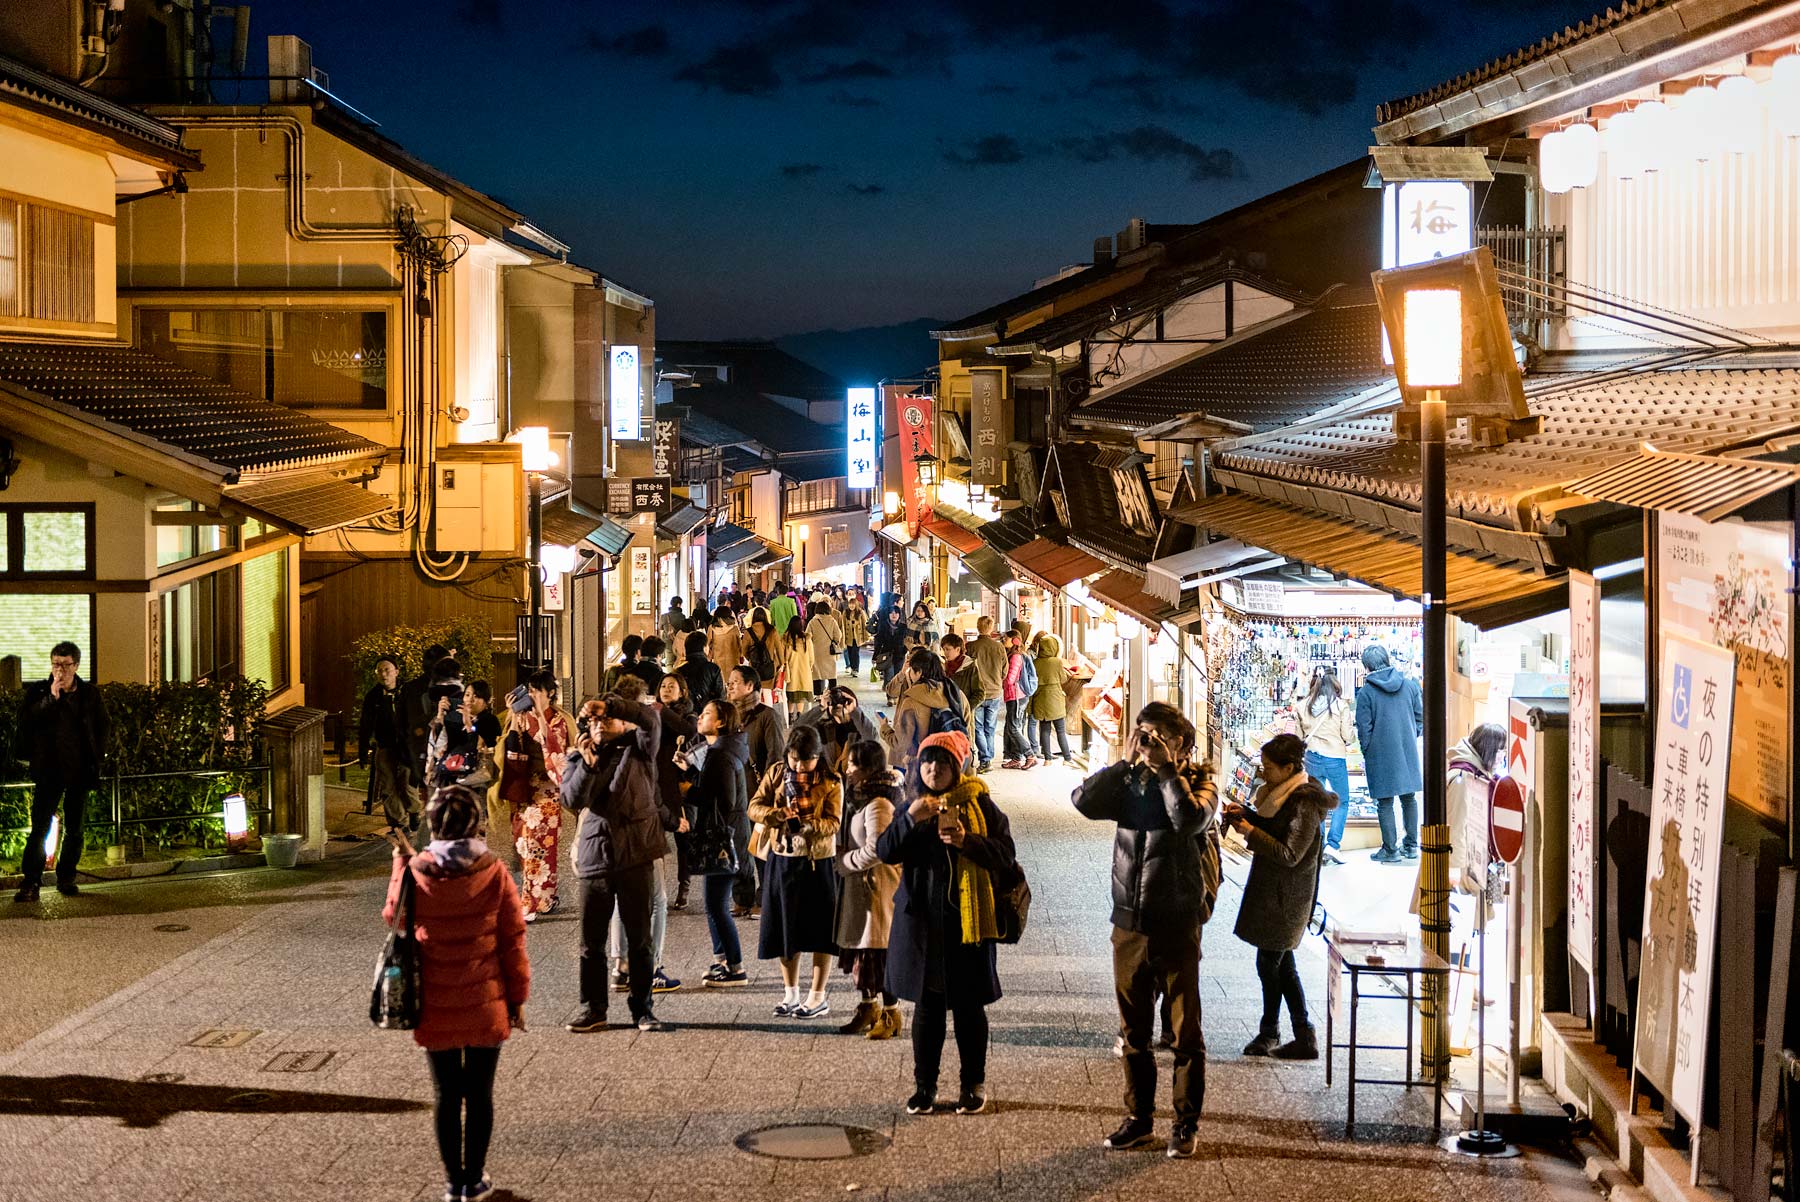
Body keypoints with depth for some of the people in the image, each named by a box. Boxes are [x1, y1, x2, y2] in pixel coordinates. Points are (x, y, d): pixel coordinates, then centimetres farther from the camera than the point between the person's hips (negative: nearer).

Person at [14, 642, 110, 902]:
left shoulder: (90, 694, 7)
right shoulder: (37, 692, 2)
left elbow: (104, 726, 15)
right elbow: (25, 722, -12)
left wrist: (97, 757, 5)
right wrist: (52, 697, -16)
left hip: (80, 771, 2)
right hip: (49, 771, -2)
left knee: (74, 829, 9)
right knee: (40, 829, -8)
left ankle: (66, 878, 20)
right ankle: (30, 883, -7)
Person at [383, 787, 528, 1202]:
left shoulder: (416, 873, -10)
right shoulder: (493, 872, -11)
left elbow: (393, 916, 10)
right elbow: (512, 938, -5)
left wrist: (400, 863, 18)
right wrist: (517, 997, 4)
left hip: (436, 1008, 1)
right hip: (485, 1005, -1)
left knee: (446, 1095, 11)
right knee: (480, 1094, 10)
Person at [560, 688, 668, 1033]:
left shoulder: (637, 749, 5)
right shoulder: (579, 757, 10)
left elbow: (650, 719, -15)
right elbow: (572, 799, -5)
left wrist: (609, 705, -25)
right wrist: (587, 764, -19)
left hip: (635, 856, -2)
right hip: (594, 858, 2)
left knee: (639, 938, 4)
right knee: (591, 940, 5)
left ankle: (642, 1008, 12)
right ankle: (592, 1009, 13)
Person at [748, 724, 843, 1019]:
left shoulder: (830, 783, -7)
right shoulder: (776, 773, 2)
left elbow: (832, 823, -13)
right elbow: (755, 807, -3)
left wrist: (803, 823, -29)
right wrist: (780, 814, -22)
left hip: (817, 862, -3)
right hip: (780, 860, 4)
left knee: (818, 930, 1)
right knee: (785, 928, 11)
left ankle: (818, 996, 11)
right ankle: (791, 993, 24)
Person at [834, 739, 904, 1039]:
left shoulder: (879, 803, -21)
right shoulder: (861, 794, 10)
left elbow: (875, 851, -26)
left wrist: (845, 861, -12)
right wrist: (844, 853, 6)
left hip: (877, 886, -10)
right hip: (857, 886, 10)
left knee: (879, 951, -2)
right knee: (860, 948, 16)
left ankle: (891, 1014, 8)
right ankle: (869, 1008, 28)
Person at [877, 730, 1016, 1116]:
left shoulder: (979, 804, -2)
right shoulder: (912, 806, 8)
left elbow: (1005, 854, -6)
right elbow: (884, 852, -2)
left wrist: (967, 841, -22)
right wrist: (910, 819, -18)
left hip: (968, 918, -3)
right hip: (922, 920, 3)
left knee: (969, 1006, 5)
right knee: (927, 1004, 8)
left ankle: (974, 1085, 16)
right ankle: (924, 1085, 17)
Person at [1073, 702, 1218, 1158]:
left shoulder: (1197, 782, -4)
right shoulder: (1127, 783, 6)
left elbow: (1191, 818, -26)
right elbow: (1085, 802, -12)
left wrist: (1165, 769, -18)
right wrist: (1126, 762, -9)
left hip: (1176, 927, -4)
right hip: (1129, 924, 4)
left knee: (1185, 1032, 4)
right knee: (1134, 1031, 13)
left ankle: (1186, 1124, 15)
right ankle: (1138, 1118, 25)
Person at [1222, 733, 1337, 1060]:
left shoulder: (1303, 805, -21)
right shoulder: (1284, 794, 9)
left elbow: (1289, 854, -23)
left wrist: (1250, 831, -21)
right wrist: (1247, 814, 6)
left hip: (1284, 898, -10)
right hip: (1272, 892, 10)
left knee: (1269, 965, 1)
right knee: (1283, 965, 13)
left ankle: (1269, 1033, 16)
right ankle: (1304, 1036, 17)